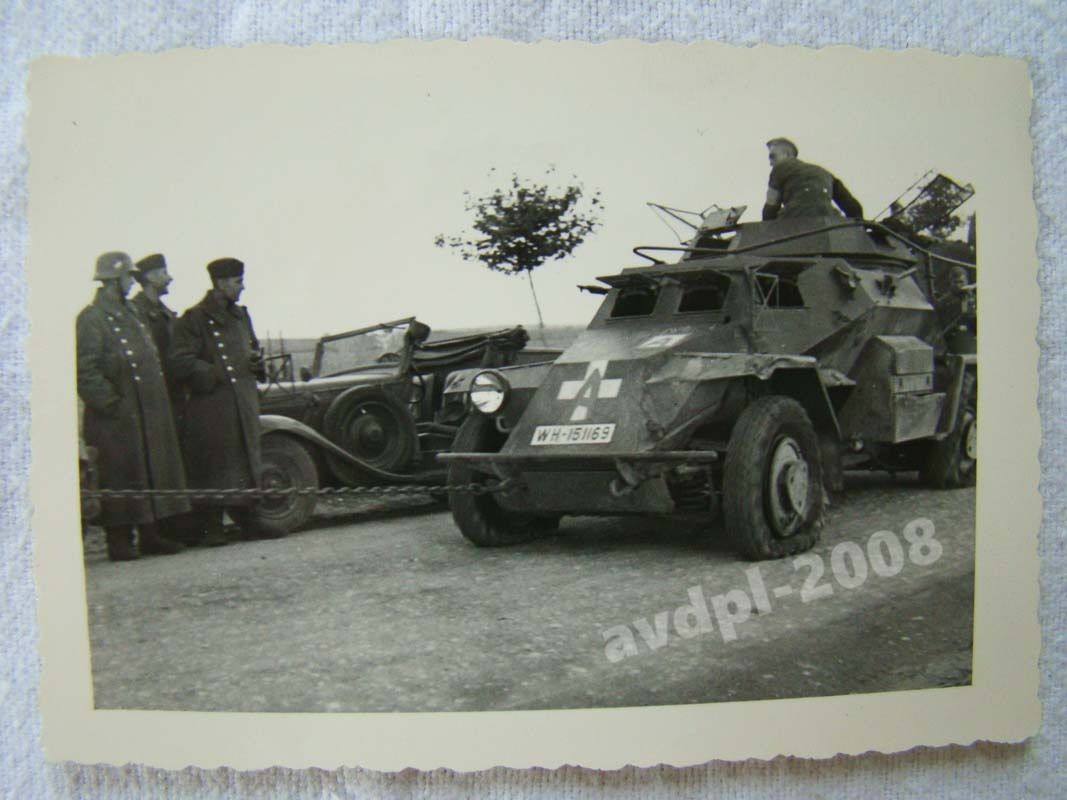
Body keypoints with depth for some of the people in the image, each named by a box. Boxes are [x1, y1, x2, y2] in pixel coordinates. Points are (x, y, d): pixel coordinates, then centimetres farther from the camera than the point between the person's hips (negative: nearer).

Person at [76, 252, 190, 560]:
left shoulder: (129, 315, 16)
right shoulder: (91, 319, -10)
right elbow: (86, 372, -16)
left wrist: (160, 404, 15)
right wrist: (111, 404, -19)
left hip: (148, 416, 8)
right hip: (118, 419, -8)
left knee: (154, 474, 11)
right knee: (120, 479, -2)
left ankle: (151, 534, 20)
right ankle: (119, 542, 7)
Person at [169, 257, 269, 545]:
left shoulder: (240, 315, 16)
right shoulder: (194, 319, -7)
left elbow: (253, 348, 30)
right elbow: (179, 362, -13)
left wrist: (256, 361, 8)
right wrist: (214, 374, -17)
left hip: (244, 405, 7)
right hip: (210, 407, -7)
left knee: (246, 462, 10)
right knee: (211, 466, -3)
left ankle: (247, 521, 19)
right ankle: (211, 528, 5)